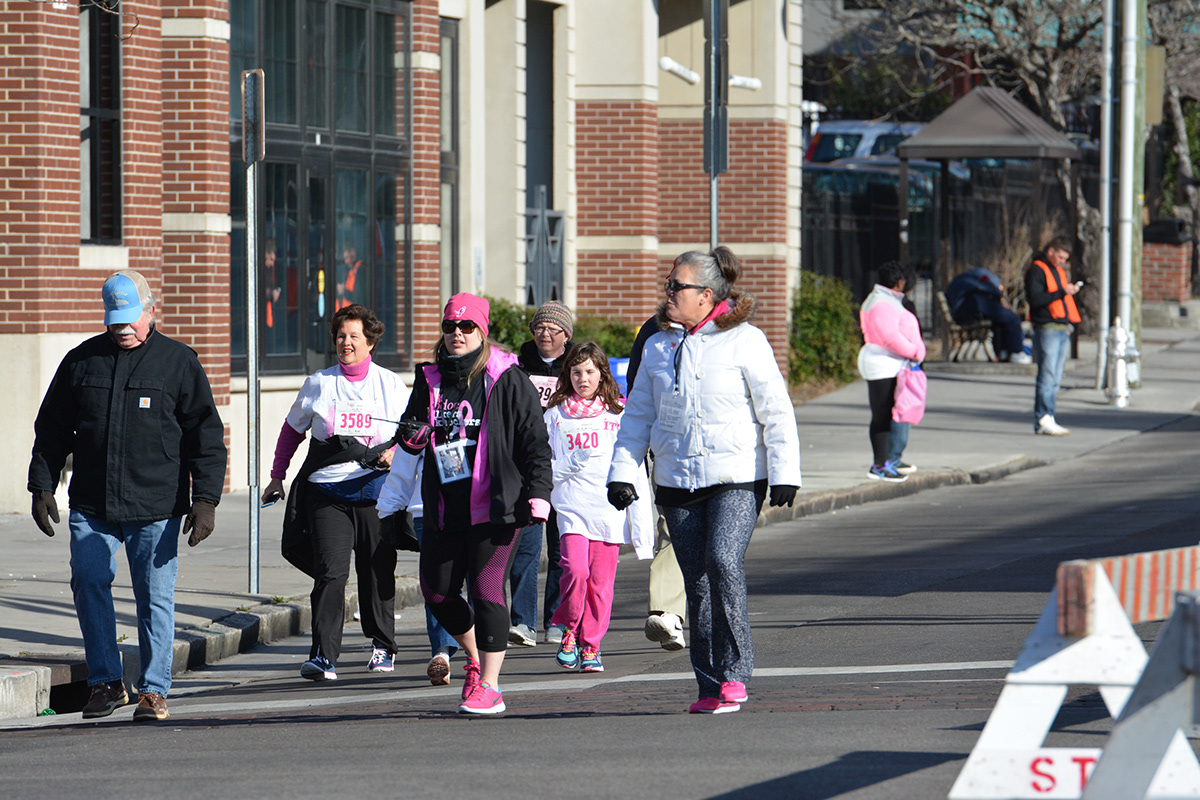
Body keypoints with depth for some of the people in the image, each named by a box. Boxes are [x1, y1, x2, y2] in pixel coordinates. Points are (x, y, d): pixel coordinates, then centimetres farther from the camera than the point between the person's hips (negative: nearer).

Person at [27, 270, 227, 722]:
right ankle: (106, 682, 6)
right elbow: (52, 430, 16)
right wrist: (42, 486, 7)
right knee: (88, 584, -5)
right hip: (91, 506, 2)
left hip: (156, 507, -2)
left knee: (155, 599, -1)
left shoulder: (179, 363, 3)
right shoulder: (82, 361, 9)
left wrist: (205, 499, -5)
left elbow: (206, 435, 3)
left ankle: (153, 691, 6)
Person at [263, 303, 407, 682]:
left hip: (375, 492, 0)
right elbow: (292, 430, 19)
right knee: (330, 572, -13)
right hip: (326, 492, 0)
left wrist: (395, 451, -8)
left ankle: (383, 646, 26)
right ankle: (323, 655, -17)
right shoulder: (318, 383, 8)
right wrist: (277, 476, 17)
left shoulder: (390, 384, 7)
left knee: (377, 572, 8)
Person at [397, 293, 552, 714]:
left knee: (485, 590, -11)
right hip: (444, 509, 6)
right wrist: (412, 434, -5)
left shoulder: (507, 380, -4)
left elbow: (535, 441, -4)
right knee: (437, 592, 7)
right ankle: (476, 659, 32)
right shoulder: (430, 381, 11)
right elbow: (413, 438, 19)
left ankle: (489, 688, -7)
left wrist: (537, 495, -12)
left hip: (495, 507, -6)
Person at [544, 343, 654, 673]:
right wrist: (571, 465, -11)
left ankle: (591, 647, 12)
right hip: (572, 507, -1)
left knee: (601, 581, -1)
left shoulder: (619, 414, 9)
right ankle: (569, 631, 5)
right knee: (575, 571, -17)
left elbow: (634, 471, 9)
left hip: (609, 510, 1)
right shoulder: (555, 416, 9)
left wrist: (642, 524, 4)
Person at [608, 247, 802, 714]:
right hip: (677, 480, 5)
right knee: (696, 581, 2)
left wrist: (784, 474, -8)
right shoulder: (658, 347, 11)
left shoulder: (744, 342, -4)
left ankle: (734, 674, -13)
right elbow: (638, 415, 16)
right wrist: (623, 473, 6)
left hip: (736, 477, -5)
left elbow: (776, 411, -3)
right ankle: (711, 687, 8)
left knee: (724, 562, -22)